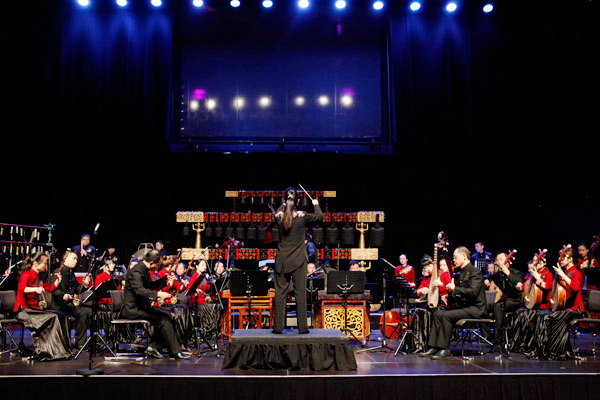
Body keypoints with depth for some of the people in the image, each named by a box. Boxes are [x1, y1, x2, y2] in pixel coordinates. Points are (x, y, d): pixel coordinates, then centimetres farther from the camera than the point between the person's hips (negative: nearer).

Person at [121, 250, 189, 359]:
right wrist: (158, 294, -43)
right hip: (132, 308, -10)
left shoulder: (143, 269, 13)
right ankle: (175, 351, -12)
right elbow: (139, 290, -34)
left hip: (139, 306, 10)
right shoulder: (136, 271, -19)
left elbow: (150, 286, 26)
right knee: (163, 318, -17)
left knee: (165, 317, 2)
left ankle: (153, 346, 2)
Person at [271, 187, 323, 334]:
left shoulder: (279, 216, -4)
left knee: (280, 293, 6)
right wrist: (316, 204, 25)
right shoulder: (302, 216, -10)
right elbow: (319, 216, 7)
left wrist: (284, 205, 37)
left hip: (282, 261, 2)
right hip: (298, 261, -2)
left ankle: (278, 327, 8)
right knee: (300, 293, 4)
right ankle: (302, 327, 8)